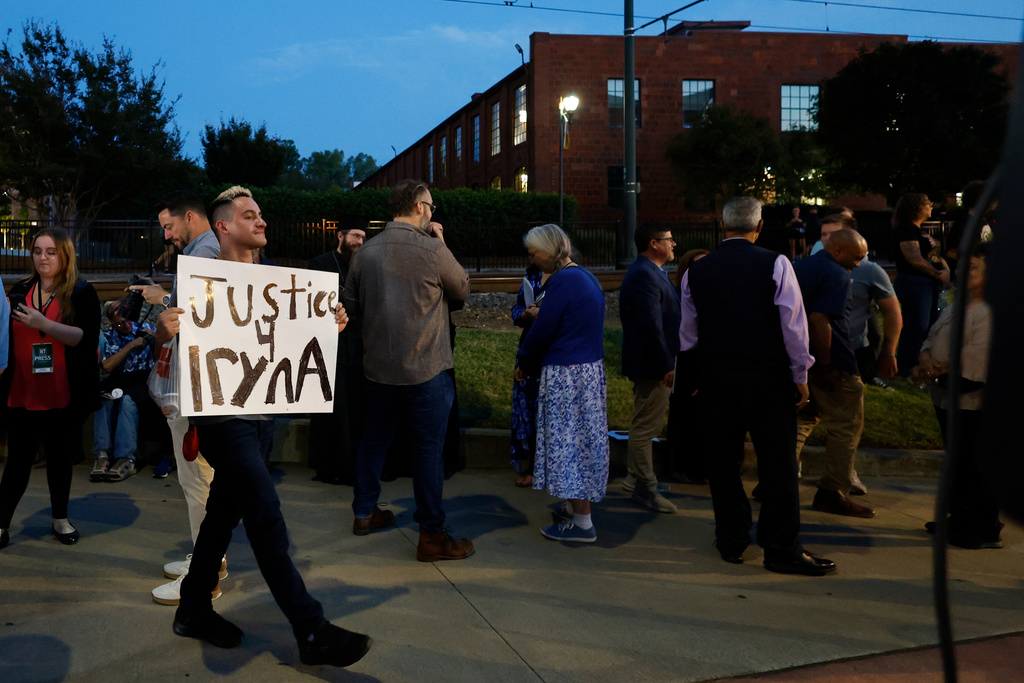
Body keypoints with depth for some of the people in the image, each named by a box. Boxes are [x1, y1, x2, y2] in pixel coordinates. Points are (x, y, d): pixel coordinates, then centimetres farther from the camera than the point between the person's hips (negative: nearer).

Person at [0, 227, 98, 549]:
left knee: (59, 455, 13)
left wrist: (42, 323, -26)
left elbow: (87, 338, -16)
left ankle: (60, 519, 28)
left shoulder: (82, 293, -4)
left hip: (62, 396, -2)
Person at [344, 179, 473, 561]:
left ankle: (364, 513, 33)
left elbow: (352, 305, 11)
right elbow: (462, 290, 2)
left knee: (374, 439, 19)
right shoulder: (432, 249, -14)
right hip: (425, 369, -6)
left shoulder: (366, 252, 2)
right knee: (428, 449, 1)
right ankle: (432, 536, 6)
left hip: (377, 367, 6)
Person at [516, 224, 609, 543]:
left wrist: (524, 364, 1)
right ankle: (573, 508, 27)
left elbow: (542, 331, -14)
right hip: (591, 369, 10)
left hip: (565, 373, -10)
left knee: (567, 442, -2)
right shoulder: (586, 276, 12)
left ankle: (582, 523, 3)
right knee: (581, 439, 16)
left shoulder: (562, 281, -18)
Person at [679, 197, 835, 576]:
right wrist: (800, 377, 1)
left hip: (715, 376, 4)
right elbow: (793, 324, -7)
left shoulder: (696, 271, 3)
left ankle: (731, 541, 20)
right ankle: (782, 549, 7)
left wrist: (692, 375, 23)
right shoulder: (776, 264, -7)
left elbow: (688, 334, 10)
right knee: (777, 463, 3)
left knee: (722, 461, 12)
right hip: (767, 377, -3)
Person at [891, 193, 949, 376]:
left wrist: (946, 270, 1)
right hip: (914, 283, -11)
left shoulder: (920, 230, 19)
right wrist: (937, 274, -14)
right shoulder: (906, 229, -13)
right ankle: (907, 370, -1)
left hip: (929, 284, 11)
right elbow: (915, 259, -21)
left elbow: (935, 255, 20)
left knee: (931, 325, 15)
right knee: (917, 327, -9)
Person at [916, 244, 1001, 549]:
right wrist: (927, 358, -9)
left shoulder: (989, 313, -18)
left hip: (971, 401, -10)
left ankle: (986, 529, 12)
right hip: (946, 397, 10)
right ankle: (960, 517, 34)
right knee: (957, 463, 20)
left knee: (974, 466, -1)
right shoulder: (956, 306, 14)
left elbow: (974, 361, -25)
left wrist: (936, 371, -19)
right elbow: (933, 337, 13)